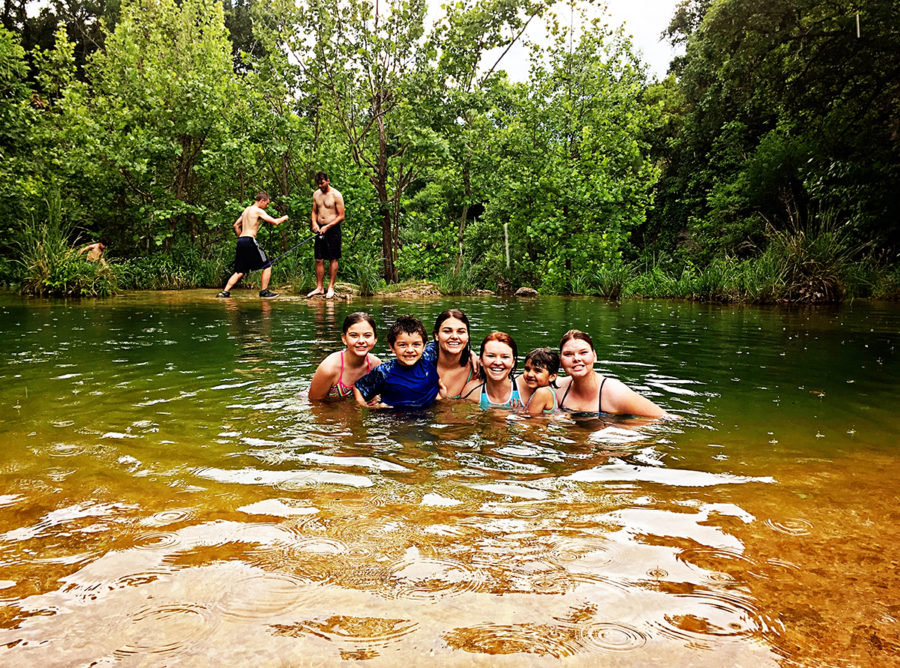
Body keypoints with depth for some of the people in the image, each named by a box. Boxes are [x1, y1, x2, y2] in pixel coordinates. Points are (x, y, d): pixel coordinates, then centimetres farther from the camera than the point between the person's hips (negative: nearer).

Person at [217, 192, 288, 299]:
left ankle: (225, 292, 3)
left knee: (239, 271, 11)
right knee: (267, 265, 3)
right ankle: (264, 291, 3)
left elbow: (236, 225, 24)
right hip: (250, 241, -8)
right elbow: (275, 222, -10)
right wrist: (284, 218, 9)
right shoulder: (258, 211, -5)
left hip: (241, 241, 8)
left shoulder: (247, 210, 21)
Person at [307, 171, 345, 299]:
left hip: (333, 229, -5)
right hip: (320, 230, 5)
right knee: (319, 259, 4)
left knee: (333, 259, 1)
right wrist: (314, 223, -2)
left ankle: (331, 287, 7)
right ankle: (319, 287, 10)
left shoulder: (336, 195, -8)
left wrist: (327, 227, -15)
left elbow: (341, 216, -9)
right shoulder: (316, 194, 10)